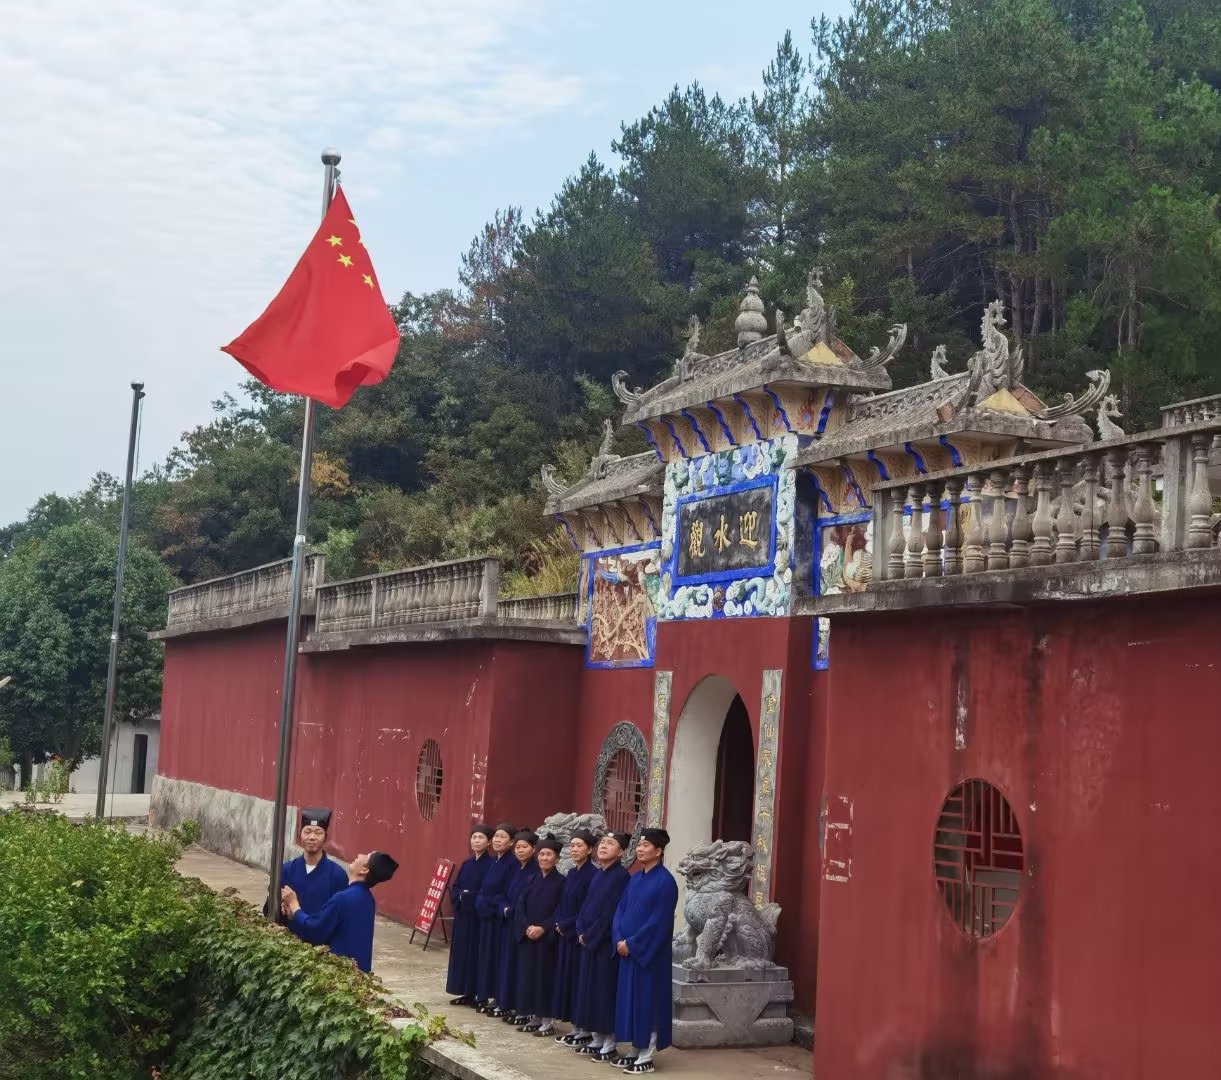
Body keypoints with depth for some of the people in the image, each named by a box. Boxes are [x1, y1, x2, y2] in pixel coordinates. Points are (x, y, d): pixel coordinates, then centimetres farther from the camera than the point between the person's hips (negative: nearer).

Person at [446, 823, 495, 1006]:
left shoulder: (491, 864, -8)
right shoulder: (466, 864, 12)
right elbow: (454, 887, 9)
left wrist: (469, 896, -16)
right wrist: (459, 897, -9)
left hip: (479, 915, -7)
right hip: (463, 914, 7)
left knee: (477, 953, -4)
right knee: (462, 952, 9)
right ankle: (468, 993, 16)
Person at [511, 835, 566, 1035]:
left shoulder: (561, 882, -5)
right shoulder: (532, 880, 10)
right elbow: (520, 906, 5)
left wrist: (542, 928, -18)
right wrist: (527, 926, -11)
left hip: (548, 937, -5)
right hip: (527, 935, 5)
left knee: (545, 975, -3)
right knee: (527, 974, 7)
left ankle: (547, 1020, 5)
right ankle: (534, 1017, 17)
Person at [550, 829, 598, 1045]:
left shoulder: (593, 875, -12)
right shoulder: (571, 874, 13)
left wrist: (566, 924, -11)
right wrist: (559, 923, -1)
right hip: (565, 934, 8)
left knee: (579, 979, -4)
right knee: (566, 978, 9)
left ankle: (584, 1031, 3)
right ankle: (576, 1027, 16)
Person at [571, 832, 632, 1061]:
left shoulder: (621, 875, -12)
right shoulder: (597, 873, 12)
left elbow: (611, 910, -17)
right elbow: (587, 904, 14)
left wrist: (590, 935, -14)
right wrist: (581, 931, 0)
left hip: (606, 942, -8)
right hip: (588, 940, 8)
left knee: (604, 990, -4)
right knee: (589, 988, 11)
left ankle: (608, 1045, 2)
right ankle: (596, 1039, 20)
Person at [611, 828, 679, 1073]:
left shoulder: (665, 881, -13)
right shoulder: (635, 878, 11)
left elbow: (659, 921, -18)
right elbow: (620, 909, 11)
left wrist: (632, 943, -16)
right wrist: (619, 939, -5)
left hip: (649, 954, -8)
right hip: (628, 950, 8)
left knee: (647, 1002, -3)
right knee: (631, 1001, 11)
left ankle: (646, 1057, 4)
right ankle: (637, 1050, 21)